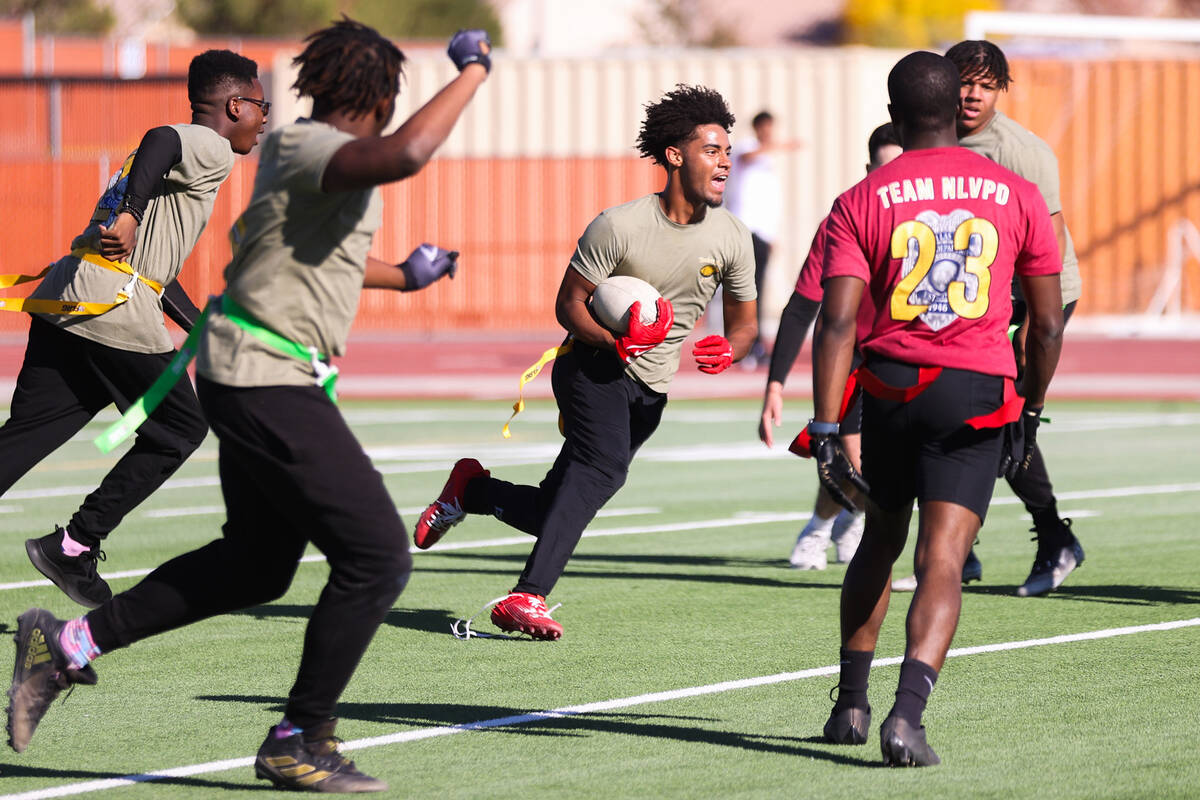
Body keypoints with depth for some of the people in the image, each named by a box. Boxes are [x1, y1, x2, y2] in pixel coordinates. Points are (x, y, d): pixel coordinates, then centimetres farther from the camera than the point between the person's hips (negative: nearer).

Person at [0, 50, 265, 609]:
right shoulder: (211, 148, 0)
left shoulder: (180, 151, 29)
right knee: (180, 428, 7)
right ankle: (74, 547, 4)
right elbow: (160, 139, -25)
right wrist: (131, 216, -36)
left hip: (59, 306, 9)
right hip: (114, 306, -9)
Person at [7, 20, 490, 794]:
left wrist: (403, 277, 48)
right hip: (269, 384, -11)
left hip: (253, 381, 11)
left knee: (256, 563, 21)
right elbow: (403, 155, -40)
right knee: (377, 556, -9)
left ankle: (70, 643, 24)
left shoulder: (306, 150, 14)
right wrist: (473, 71, -27)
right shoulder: (307, 149, -18)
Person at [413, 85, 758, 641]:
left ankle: (471, 489, 31)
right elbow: (570, 304, -7)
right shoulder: (617, 227, -15)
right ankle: (526, 598, -36)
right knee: (603, 466, -32)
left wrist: (728, 349, -15)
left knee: (554, 514, 2)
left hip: (650, 388, 5)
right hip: (593, 365, -5)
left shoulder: (732, 240, -2)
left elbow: (744, 321, 10)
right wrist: (619, 342, -26)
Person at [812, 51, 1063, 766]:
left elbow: (839, 322, -8)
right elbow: (1048, 323, 8)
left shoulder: (861, 204, 1)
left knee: (880, 542, 22)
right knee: (942, 561, -7)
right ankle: (908, 713, -26)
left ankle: (853, 703, 26)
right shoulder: (1017, 196, 5)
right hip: (979, 390, -1)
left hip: (889, 385, 1)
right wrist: (1032, 410, 22)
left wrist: (826, 430, -10)